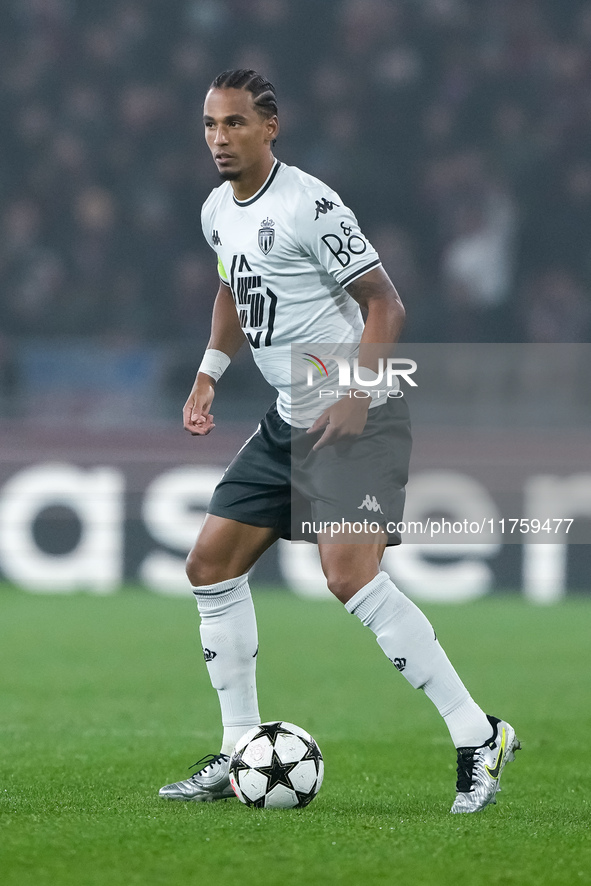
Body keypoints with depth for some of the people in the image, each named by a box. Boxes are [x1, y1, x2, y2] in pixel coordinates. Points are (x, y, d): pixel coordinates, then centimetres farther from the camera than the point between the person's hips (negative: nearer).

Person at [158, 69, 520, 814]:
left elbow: (384, 304, -15)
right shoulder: (217, 212, 9)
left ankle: (477, 737, -17)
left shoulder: (309, 206, -17)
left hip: (359, 418, -9)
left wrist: (357, 397, -23)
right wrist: (208, 375, 18)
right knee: (211, 564, 6)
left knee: (349, 573, -23)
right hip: (290, 420, 9)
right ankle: (240, 754, 14)